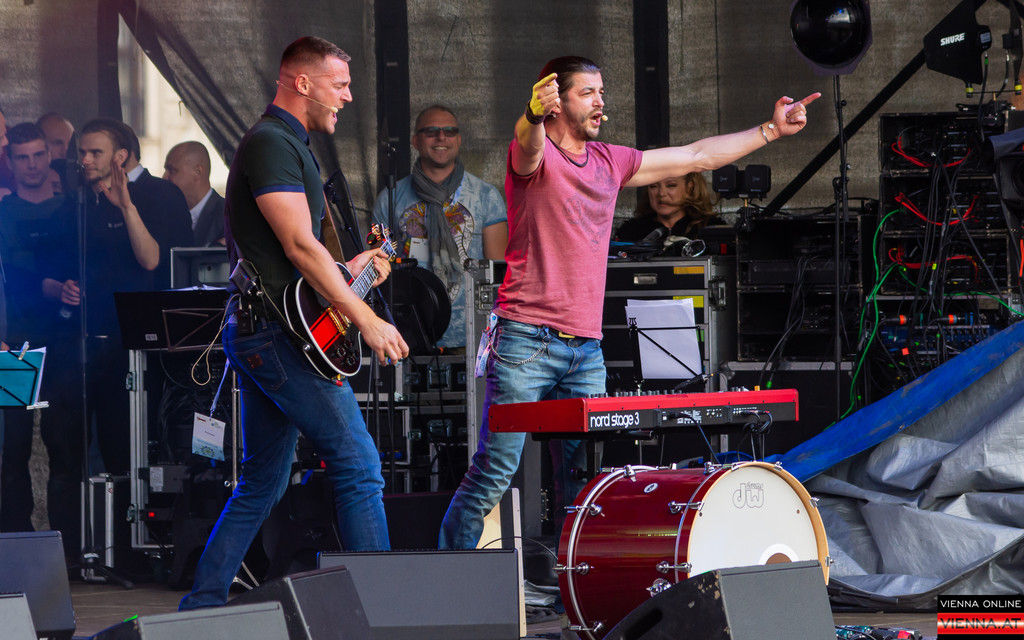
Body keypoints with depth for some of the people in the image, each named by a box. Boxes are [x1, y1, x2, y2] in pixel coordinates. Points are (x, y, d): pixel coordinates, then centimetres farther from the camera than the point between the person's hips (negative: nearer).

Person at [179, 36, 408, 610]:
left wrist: (353, 268, 20)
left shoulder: (289, 147, 21)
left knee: (263, 485, 13)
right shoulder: (271, 143, -11)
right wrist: (367, 320, -21)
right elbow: (299, 245, -20)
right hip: (278, 333, -11)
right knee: (359, 466, -11)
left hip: (261, 338, 11)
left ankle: (202, 606, 15)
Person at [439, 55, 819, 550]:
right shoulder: (534, 156, -2)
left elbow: (697, 157, 24)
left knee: (584, 483, 1)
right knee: (494, 473, -9)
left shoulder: (610, 162, 17)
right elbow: (528, 141, -27)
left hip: (586, 348, 6)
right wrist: (535, 114, -51)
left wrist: (771, 131, 24)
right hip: (527, 340, -6)